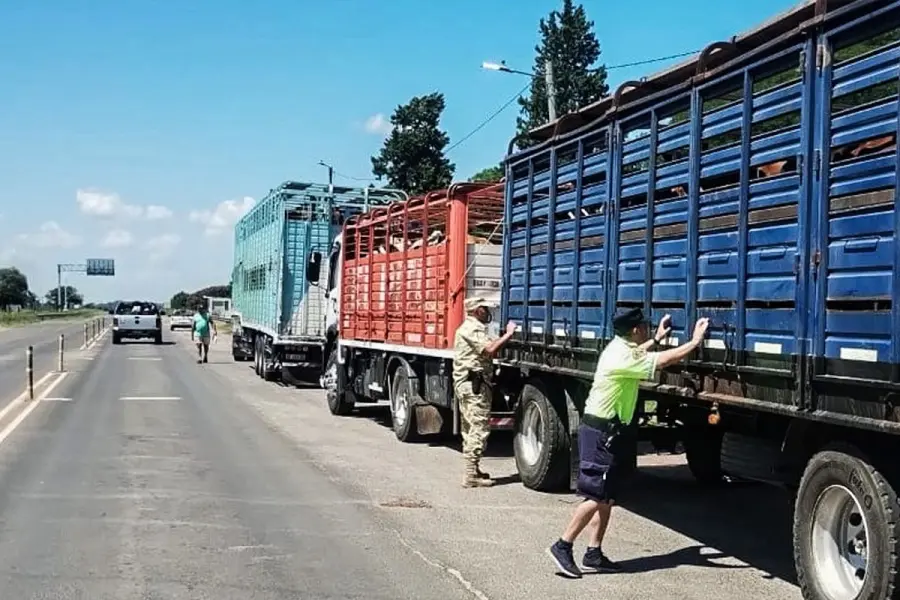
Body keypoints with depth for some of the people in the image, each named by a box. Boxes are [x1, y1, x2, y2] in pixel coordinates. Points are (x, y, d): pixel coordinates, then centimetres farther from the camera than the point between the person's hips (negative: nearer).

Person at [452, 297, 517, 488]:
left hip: (467, 385, 11)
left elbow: (487, 352, 16)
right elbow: (490, 349, -25)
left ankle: (472, 470, 24)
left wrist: (505, 336, 9)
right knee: (479, 429, -10)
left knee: (470, 428, 16)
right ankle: (472, 475, -11)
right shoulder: (472, 329, -12)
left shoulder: (471, 328, 22)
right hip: (474, 385, -11)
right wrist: (508, 334, -16)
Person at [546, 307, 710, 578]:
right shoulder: (622, 357, -20)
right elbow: (665, 360, -21)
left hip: (606, 430, 10)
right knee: (596, 497, -9)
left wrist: (656, 339, 35)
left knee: (607, 497, 10)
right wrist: (696, 340, -12)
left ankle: (594, 553, 13)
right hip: (601, 432, -10)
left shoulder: (619, 346, 10)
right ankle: (562, 546, -4)